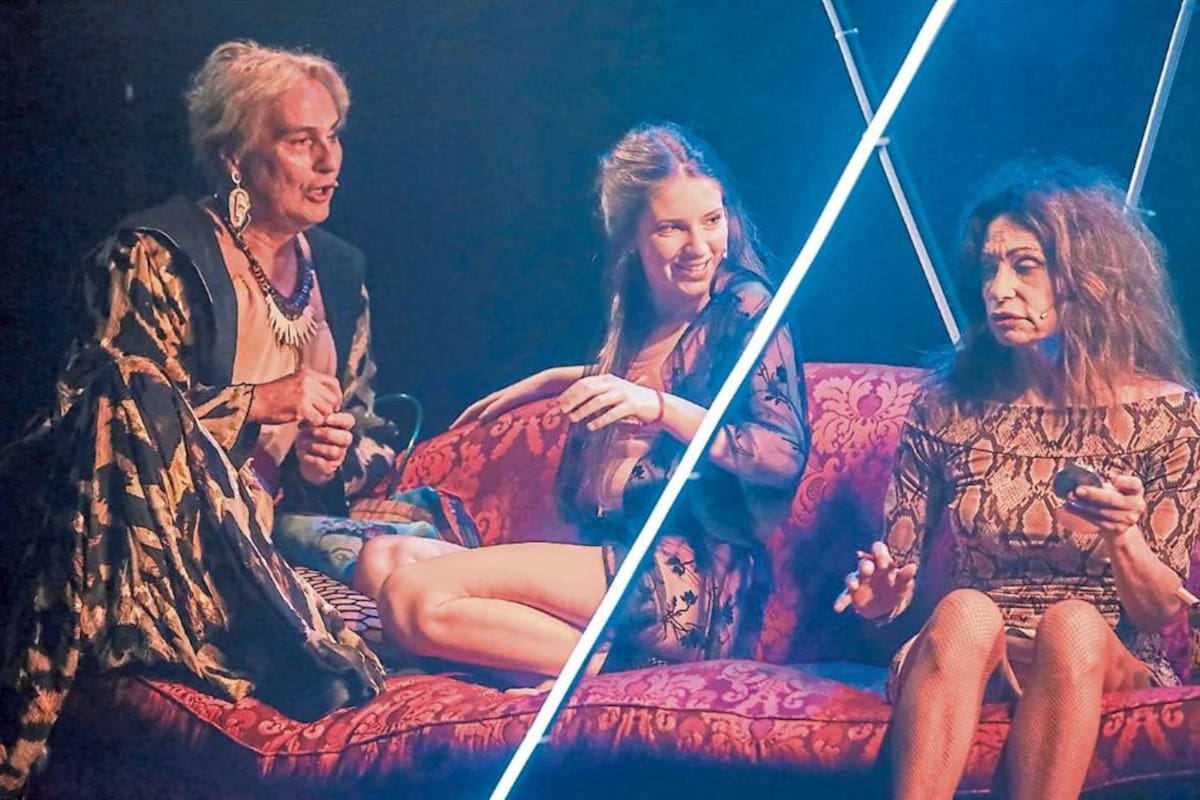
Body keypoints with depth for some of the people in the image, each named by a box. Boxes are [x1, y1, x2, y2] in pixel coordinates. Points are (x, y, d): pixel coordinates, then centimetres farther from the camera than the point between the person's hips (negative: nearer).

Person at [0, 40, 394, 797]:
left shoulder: (339, 270, 12)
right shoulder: (156, 253, -5)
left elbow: (366, 432, 17)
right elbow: (111, 404, -15)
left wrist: (335, 462, -7)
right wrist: (261, 403, -19)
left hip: (270, 537, 5)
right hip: (145, 531, -5)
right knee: (144, 406, -35)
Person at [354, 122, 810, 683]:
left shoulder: (743, 309, -5)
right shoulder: (637, 318, 16)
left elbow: (786, 455, -16)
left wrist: (658, 406, -23)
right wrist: (549, 380, 35)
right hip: (615, 553, 9)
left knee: (415, 597, -21)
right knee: (382, 557, -1)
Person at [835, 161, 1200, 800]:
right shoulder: (945, 406, 4)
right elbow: (898, 573, 9)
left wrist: (1122, 539, -22)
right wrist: (880, 594, -15)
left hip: (1108, 666, -1)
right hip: (965, 660, 1)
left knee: (1071, 625, -35)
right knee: (966, 612, -34)